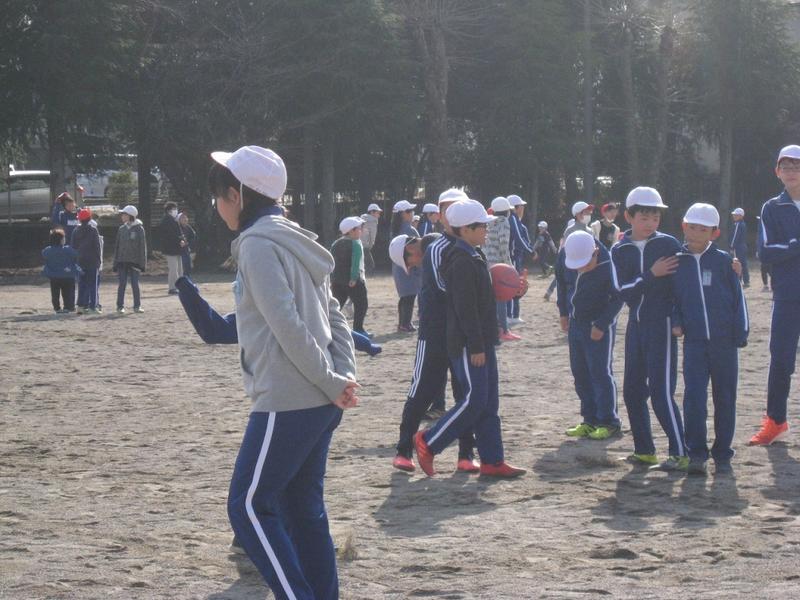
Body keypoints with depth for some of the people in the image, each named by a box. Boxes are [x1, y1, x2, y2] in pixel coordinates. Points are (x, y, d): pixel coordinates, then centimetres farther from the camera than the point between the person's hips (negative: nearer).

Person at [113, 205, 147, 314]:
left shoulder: (139, 229, -2)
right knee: (122, 284, 2)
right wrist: (115, 263, 7)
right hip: (122, 261, 3)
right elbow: (117, 246, 11)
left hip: (134, 261, -3)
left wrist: (142, 263, -6)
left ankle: (137, 306, 8)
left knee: (135, 284, 0)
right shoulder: (121, 229, 8)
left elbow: (143, 246, -2)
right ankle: (120, 306, 7)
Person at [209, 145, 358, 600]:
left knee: (248, 507, -2)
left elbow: (288, 326, -19)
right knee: (303, 508, 13)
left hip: (286, 403, -9)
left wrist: (334, 384, -14)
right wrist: (344, 377, 3)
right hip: (320, 405, 9)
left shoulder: (258, 245, -13)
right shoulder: (292, 241, 16)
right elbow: (334, 316, 14)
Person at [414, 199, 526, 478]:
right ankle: (428, 443, 2)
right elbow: (465, 308, -21)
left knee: (488, 403, 9)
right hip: (469, 346, -10)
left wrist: (484, 343, 18)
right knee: (474, 400, -9)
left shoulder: (473, 257, 15)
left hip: (481, 343, 10)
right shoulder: (462, 262, -17)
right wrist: (476, 347, -21)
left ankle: (492, 461, 12)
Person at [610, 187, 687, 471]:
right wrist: (652, 275, -18)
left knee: (661, 391, -10)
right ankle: (644, 450, 20)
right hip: (636, 324, 5)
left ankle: (680, 454, -6)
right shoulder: (619, 251, 4)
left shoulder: (669, 244, -3)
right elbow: (624, 291, -8)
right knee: (633, 391, 9)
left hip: (662, 324, -5)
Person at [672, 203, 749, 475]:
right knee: (694, 397, -11)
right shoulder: (677, 262, 5)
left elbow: (738, 297, 2)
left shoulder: (723, 261, 0)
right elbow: (672, 297, 15)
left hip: (724, 341, 0)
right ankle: (696, 454, -6)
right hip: (694, 341, 1)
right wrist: (676, 323, 0)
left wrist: (740, 333, -2)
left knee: (725, 399, 7)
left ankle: (723, 454, 17)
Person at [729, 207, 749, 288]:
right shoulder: (744, 224, 14)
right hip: (744, 246, 9)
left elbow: (735, 236, -16)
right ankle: (746, 281, 15)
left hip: (738, 247, -9)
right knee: (744, 264, 12)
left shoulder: (737, 224, -13)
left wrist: (732, 248, -15)